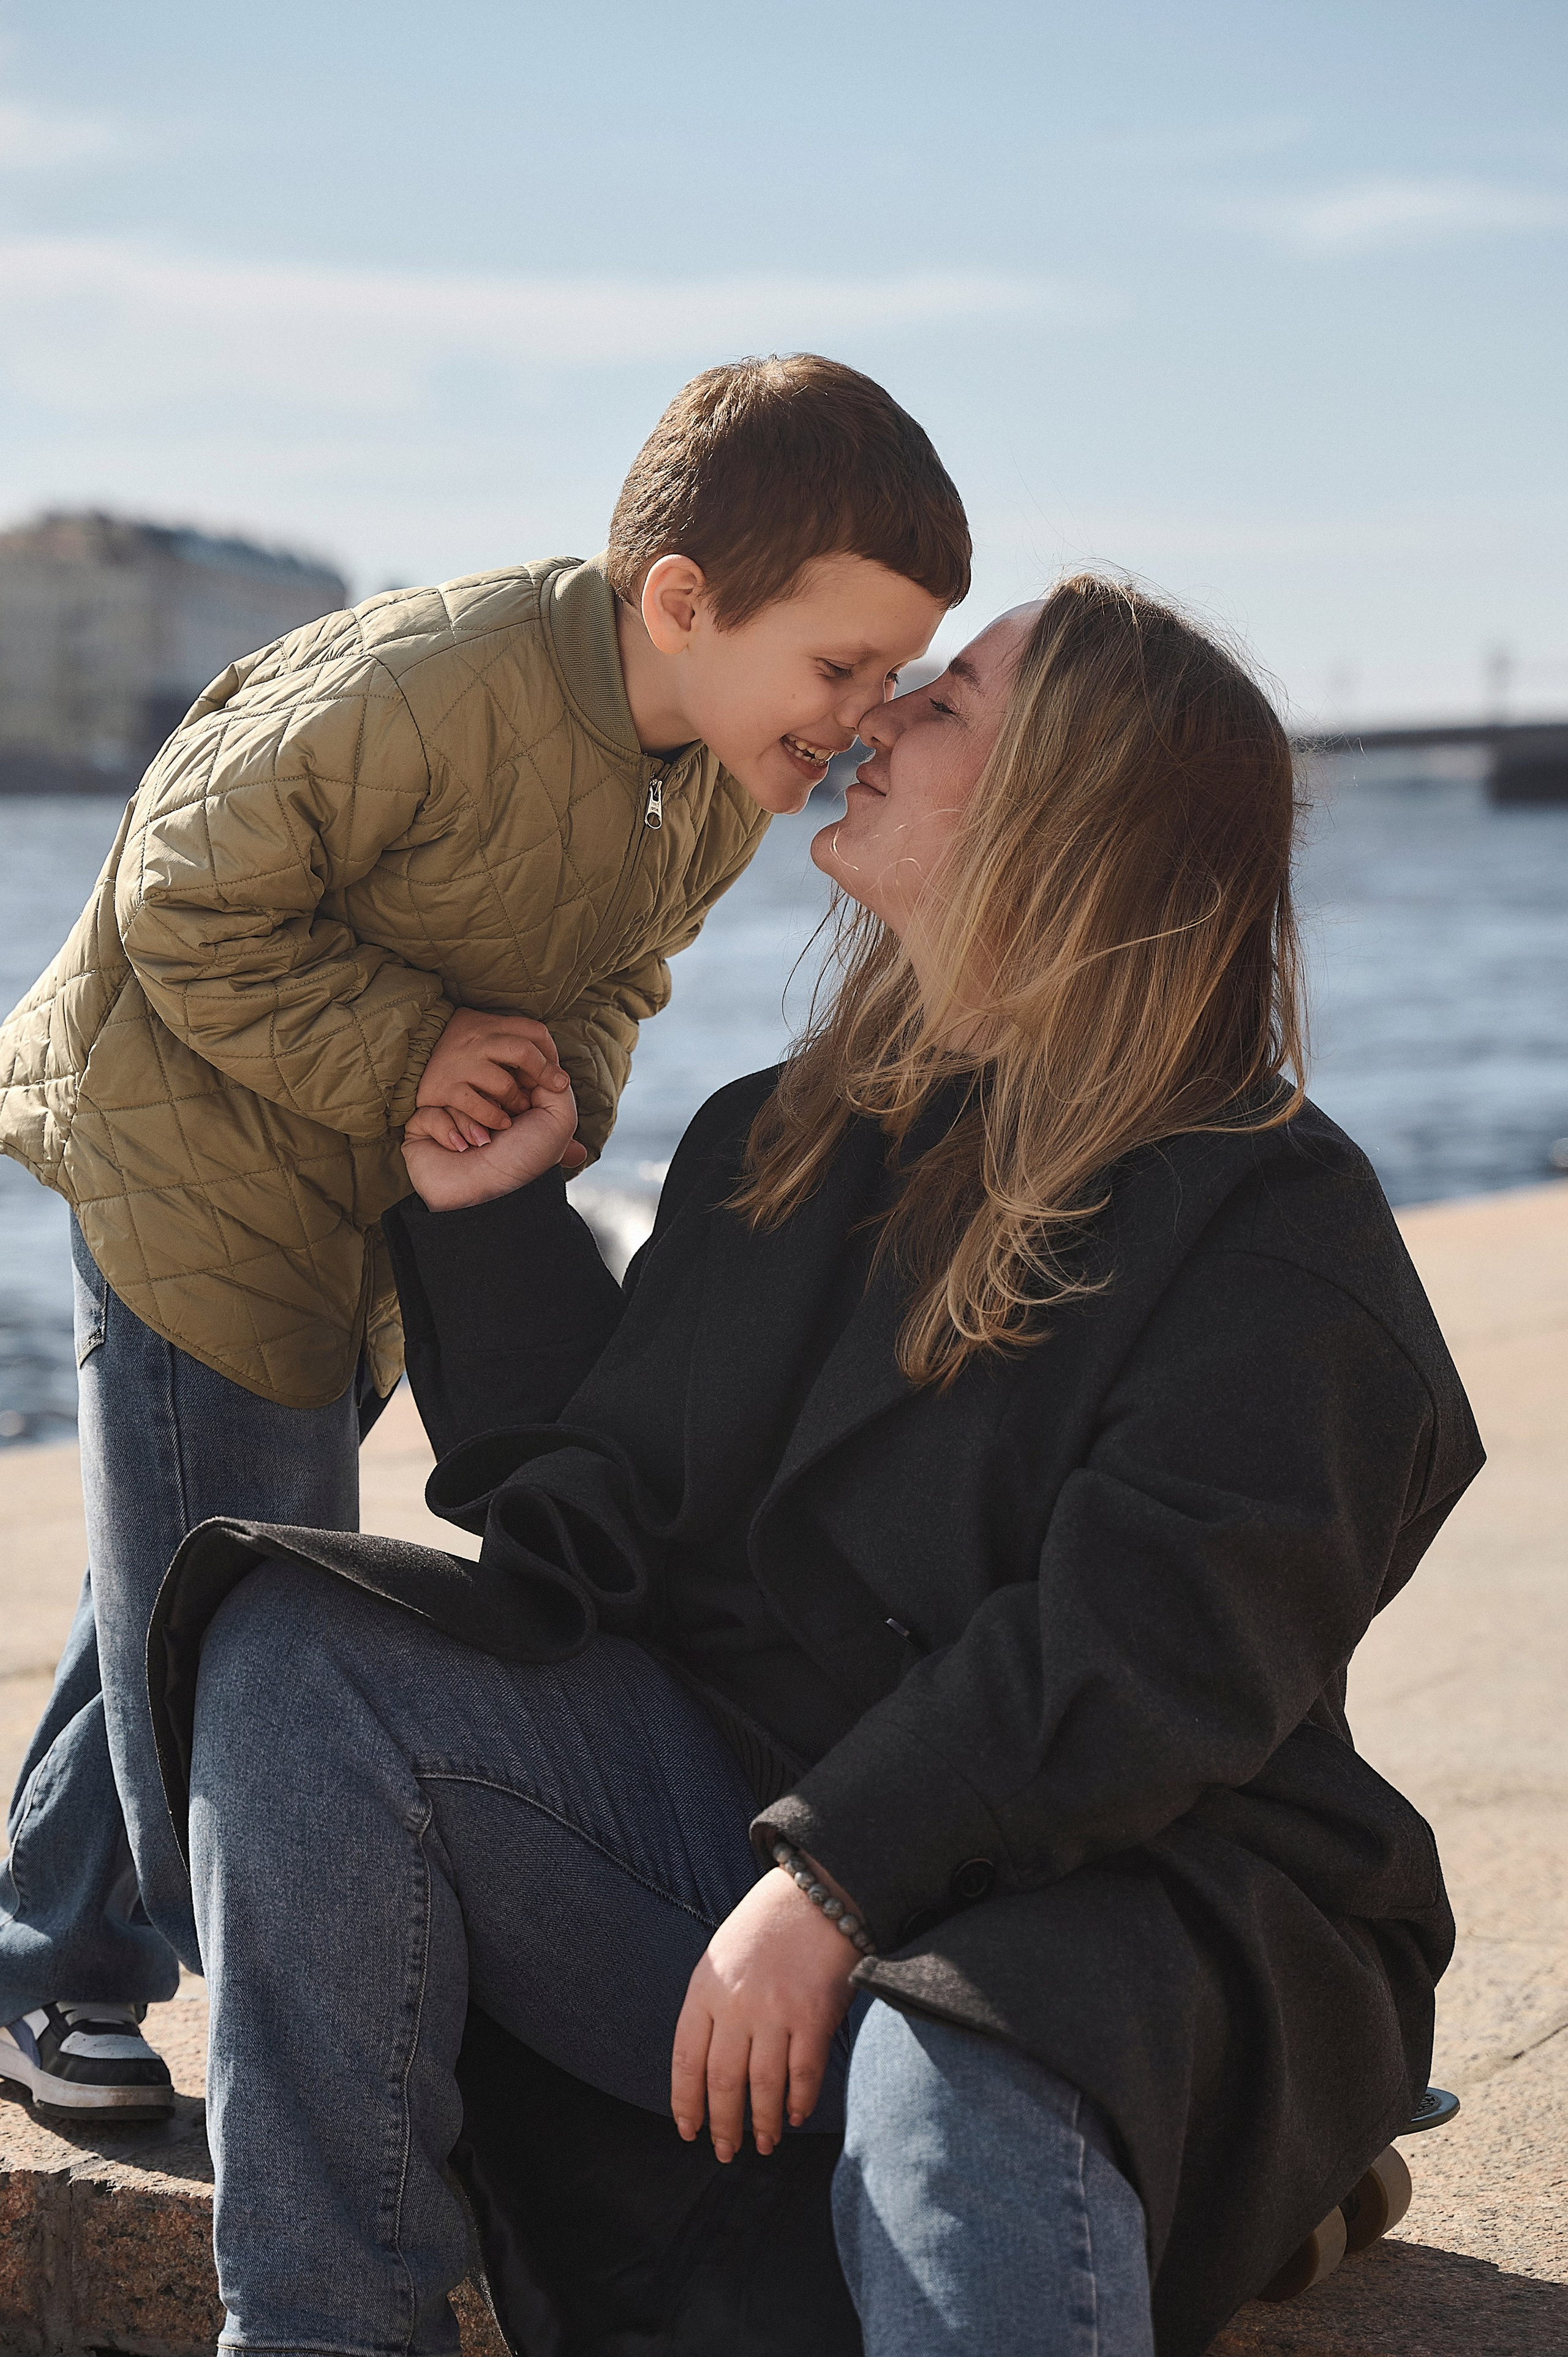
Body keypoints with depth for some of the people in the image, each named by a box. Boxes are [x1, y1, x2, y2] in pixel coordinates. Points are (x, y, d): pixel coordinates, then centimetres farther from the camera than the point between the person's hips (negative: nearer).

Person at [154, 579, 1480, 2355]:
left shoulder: (1272, 1222, -7)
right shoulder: (775, 1143, 15)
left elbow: (1152, 1651, -18)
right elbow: (602, 1511, 15)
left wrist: (832, 1879, -23)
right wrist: (491, 1217, 9)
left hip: (1102, 1905, -6)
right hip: (726, 1796, 7)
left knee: (957, 2118, -42)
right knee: (295, 1661, -13)